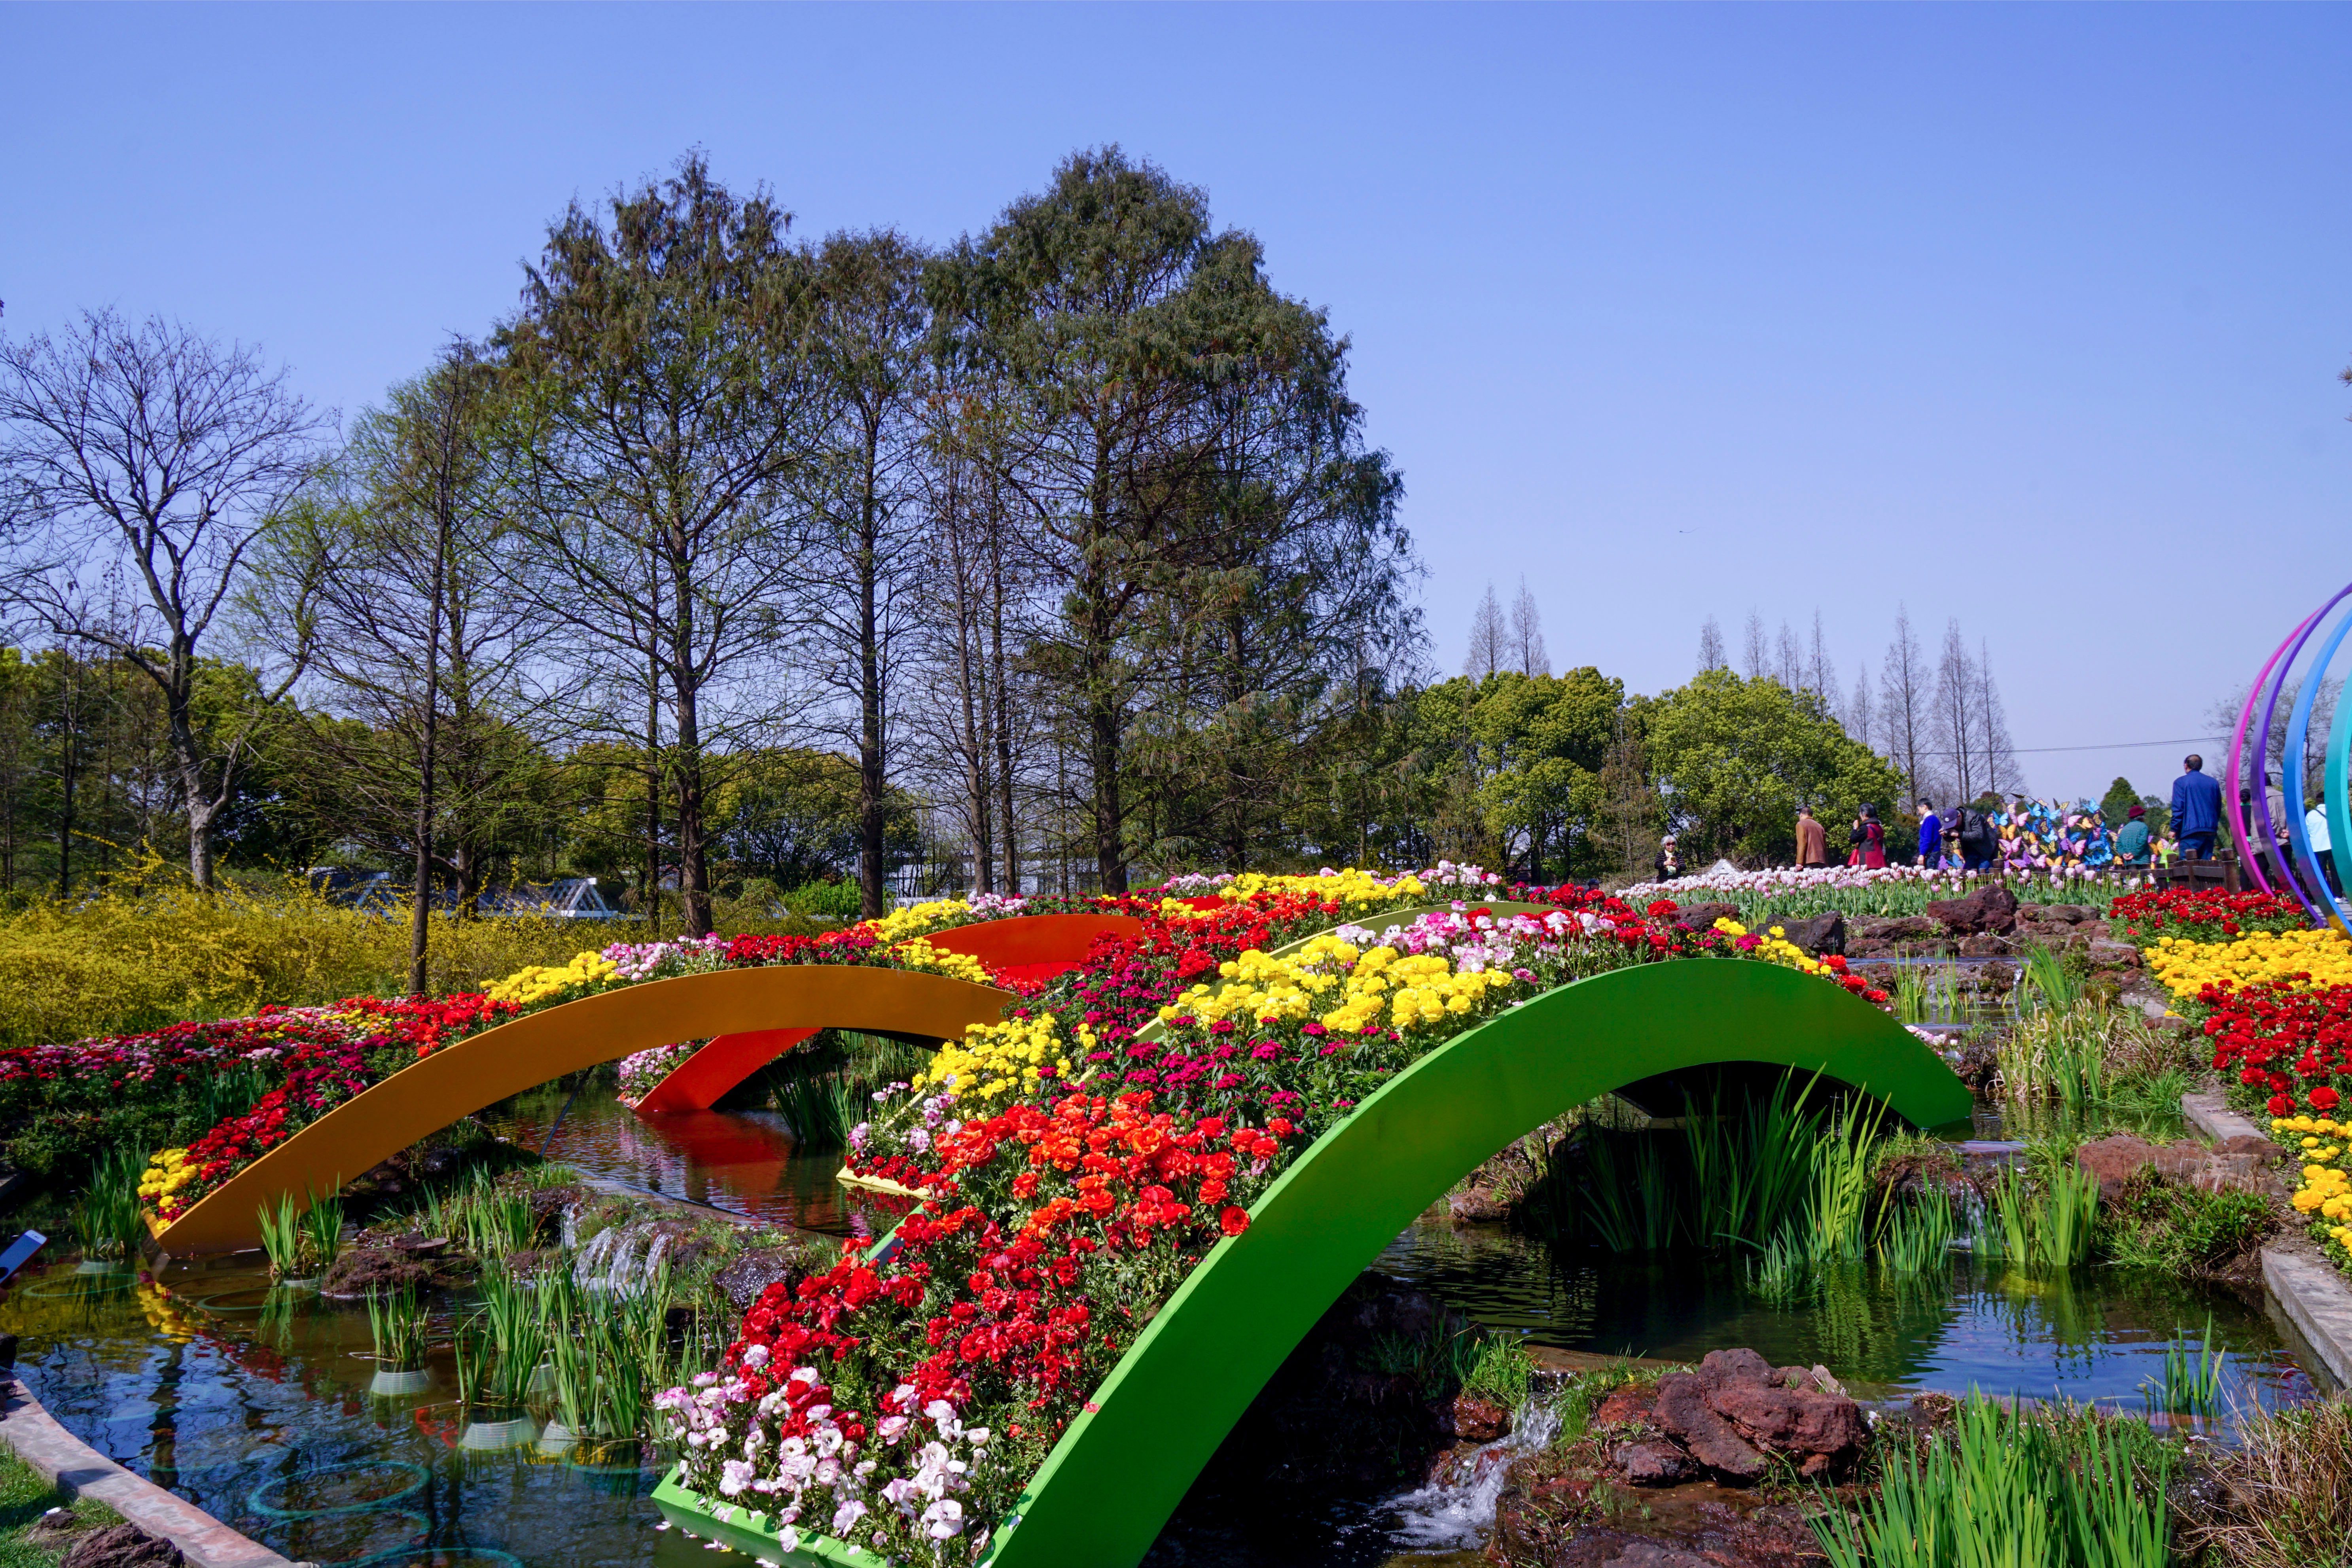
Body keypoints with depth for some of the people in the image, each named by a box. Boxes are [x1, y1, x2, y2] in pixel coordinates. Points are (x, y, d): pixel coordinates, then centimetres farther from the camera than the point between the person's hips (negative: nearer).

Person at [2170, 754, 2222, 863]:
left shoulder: (2180, 782, -3)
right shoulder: (2213, 783, 13)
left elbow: (2178, 808, -8)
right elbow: (2218, 808, 19)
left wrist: (2174, 830, -4)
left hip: (2190, 831, -5)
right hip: (2210, 831, 5)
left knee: (2188, 865, -7)